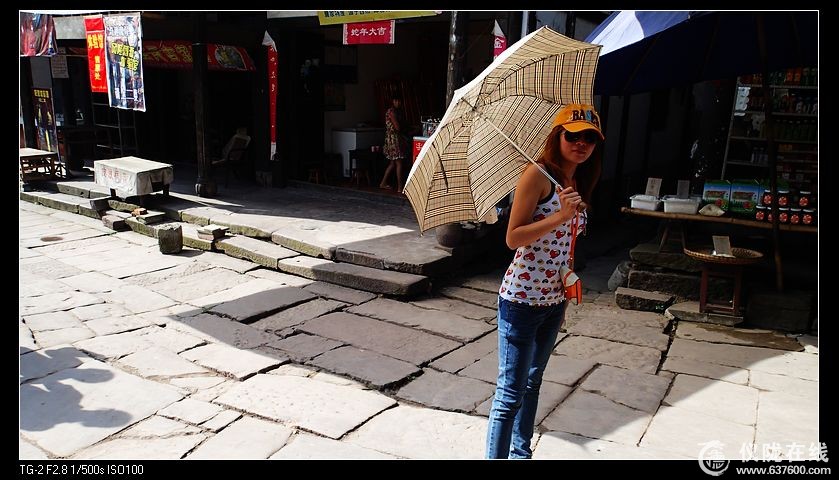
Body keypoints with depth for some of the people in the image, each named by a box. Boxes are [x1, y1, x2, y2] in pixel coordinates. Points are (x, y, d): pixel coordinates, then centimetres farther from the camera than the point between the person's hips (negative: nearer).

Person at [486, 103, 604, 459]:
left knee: (532, 383, 20)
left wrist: (563, 297, 20)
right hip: (522, 300, -8)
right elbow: (513, 237, -18)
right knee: (510, 393, -2)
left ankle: (521, 453, 36)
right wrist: (560, 215, -27)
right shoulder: (538, 174, -14)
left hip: (553, 300, 8)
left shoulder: (578, 183, 10)